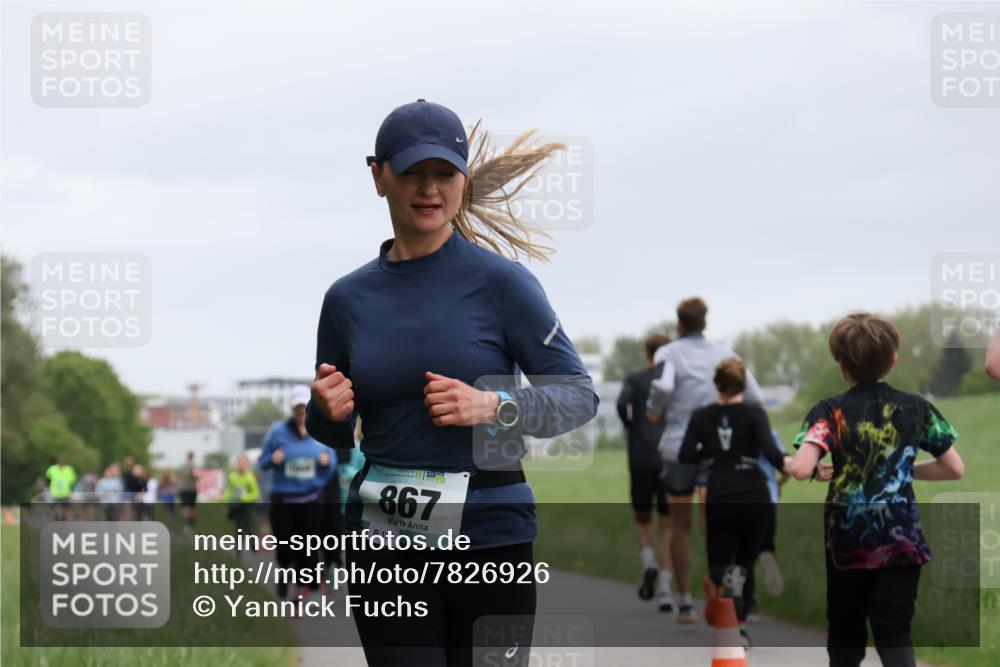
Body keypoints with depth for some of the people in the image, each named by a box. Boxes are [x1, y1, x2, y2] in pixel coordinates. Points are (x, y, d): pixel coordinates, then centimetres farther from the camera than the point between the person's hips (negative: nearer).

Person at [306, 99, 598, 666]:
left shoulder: (501, 283, -2)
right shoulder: (348, 298, 9)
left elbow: (581, 396, -1)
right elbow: (334, 436, 19)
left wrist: (493, 406, -17)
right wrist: (329, 411, -4)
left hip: (491, 537, -2)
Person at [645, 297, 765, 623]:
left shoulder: (668, 354, 0)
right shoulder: (725, 354, 9)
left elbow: (663, 386, -23)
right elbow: (756, 399, 5)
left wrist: (654, 408, -2)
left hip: (678, 450, -1)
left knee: (681, 527, 16)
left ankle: (685, 603, 22)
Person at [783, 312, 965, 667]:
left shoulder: (830, 411, -6)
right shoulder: (917, 408, 2)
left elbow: (802, 468, -21)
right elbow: (955, 468, 5)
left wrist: (783, 462, 2)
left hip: (848, 542, -1)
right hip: (902, 540, 1)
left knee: (846, 637, 15)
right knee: (894, 634, 0)